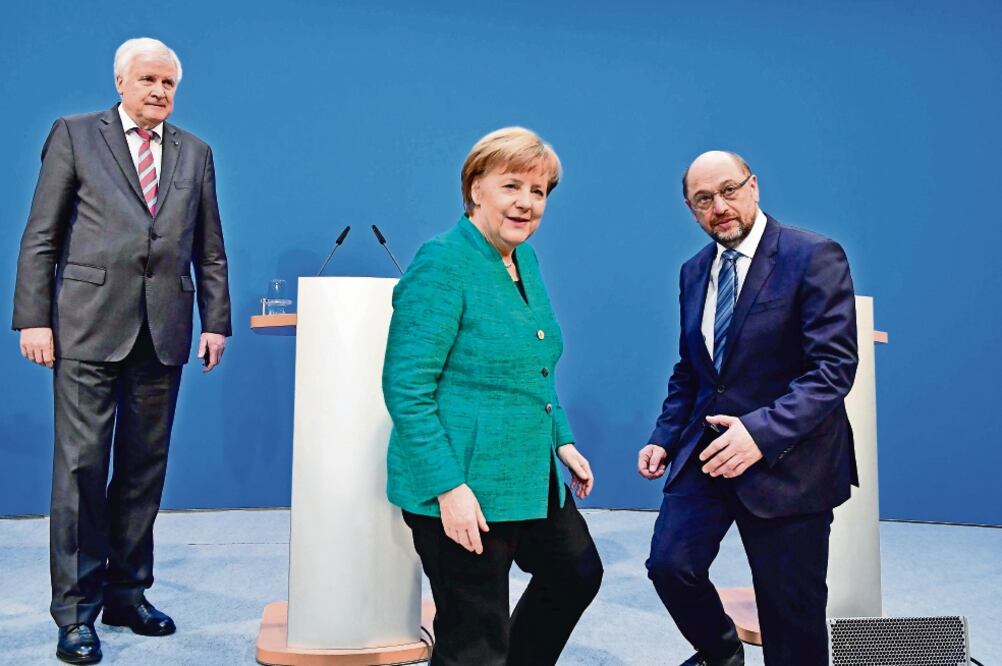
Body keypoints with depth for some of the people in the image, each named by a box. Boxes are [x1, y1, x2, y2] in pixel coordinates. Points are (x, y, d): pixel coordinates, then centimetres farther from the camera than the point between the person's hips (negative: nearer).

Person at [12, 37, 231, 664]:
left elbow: (210, 250, 14)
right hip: (89, 328, -3)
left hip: (164, 332, 3)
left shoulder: (195, 153, 15)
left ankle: (127, 594, 21)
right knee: (82, 468, -1)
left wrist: (216, 321, 6)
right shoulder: (74, 135, 7)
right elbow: (41, 237, 2)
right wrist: (34, 318, -6)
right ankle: (76, 611, 9)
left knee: (144, 470, 8)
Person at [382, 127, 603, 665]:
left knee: (577, 576, 25)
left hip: (531, 478, 9)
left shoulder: (525, 258, 9)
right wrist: (449, 487, -24)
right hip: (463, 491, -9)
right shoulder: (443, 263, -17)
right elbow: (407, 389, -21)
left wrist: (561, 441, 13)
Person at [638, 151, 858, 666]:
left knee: (792, 610, 4)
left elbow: (834, 367, -18)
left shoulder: (814, 257, -10)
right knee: (670, 563, -6)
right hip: (706, 449, 5)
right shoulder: (694, 271, 10)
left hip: (785, 460, -5)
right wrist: (665, 437, 5)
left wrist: (763, 431, -28)